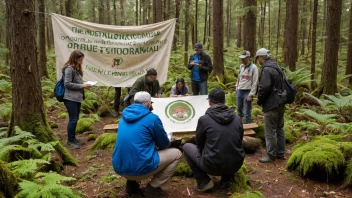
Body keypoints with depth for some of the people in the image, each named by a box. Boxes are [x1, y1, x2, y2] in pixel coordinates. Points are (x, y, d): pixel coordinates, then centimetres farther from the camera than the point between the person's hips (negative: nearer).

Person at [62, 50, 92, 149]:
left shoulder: (76, 68, 15)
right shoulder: (69, 68, -14)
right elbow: (67, 84, -18)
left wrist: (83, 85, 3)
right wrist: (81, 86, -17)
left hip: (77, 98, 9)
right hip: (70, 99, -9)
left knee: (75, 119, 15)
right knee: (73, 119, -3)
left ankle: (73, 138, 26)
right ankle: (70, 141, 9)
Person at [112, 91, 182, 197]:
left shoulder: (124, 117, 11)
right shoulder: (152, 118, -8)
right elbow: (164, 144, 6)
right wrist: (155, 140, 28)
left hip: (119, 168, 7)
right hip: (140, 168, -7)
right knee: (177, 154, 11)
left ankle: (131, 184, 21)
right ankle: (152, 187, 5)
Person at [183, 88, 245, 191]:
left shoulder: (204, 119, -8)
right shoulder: (237, 118, 3)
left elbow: (199, 144, 6)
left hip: (212, 166, -4)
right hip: (236, 165, 4)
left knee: (187, 147, 18)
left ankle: (203, 182, 9)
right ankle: (227, 179, 20)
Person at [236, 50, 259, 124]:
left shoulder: (253, 68, -11)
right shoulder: (241, 66, 8)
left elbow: (255, 83, -12)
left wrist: (251, 95, -14)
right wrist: (237, 88, 13)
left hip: (247, 92, -6)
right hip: (239, 91, 6)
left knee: (247, 112, 0)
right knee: (239, 110, 18)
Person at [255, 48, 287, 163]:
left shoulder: (266, 69, -17)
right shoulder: (276, 67, 14)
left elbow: (264, 87, -25)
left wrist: (259, 100, -8)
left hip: (271, 105, -10)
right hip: (280, 102, 10)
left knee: (270, 131, -1)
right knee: (279, 129, 16)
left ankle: (271, 155, 8)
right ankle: (280, 153, 26)